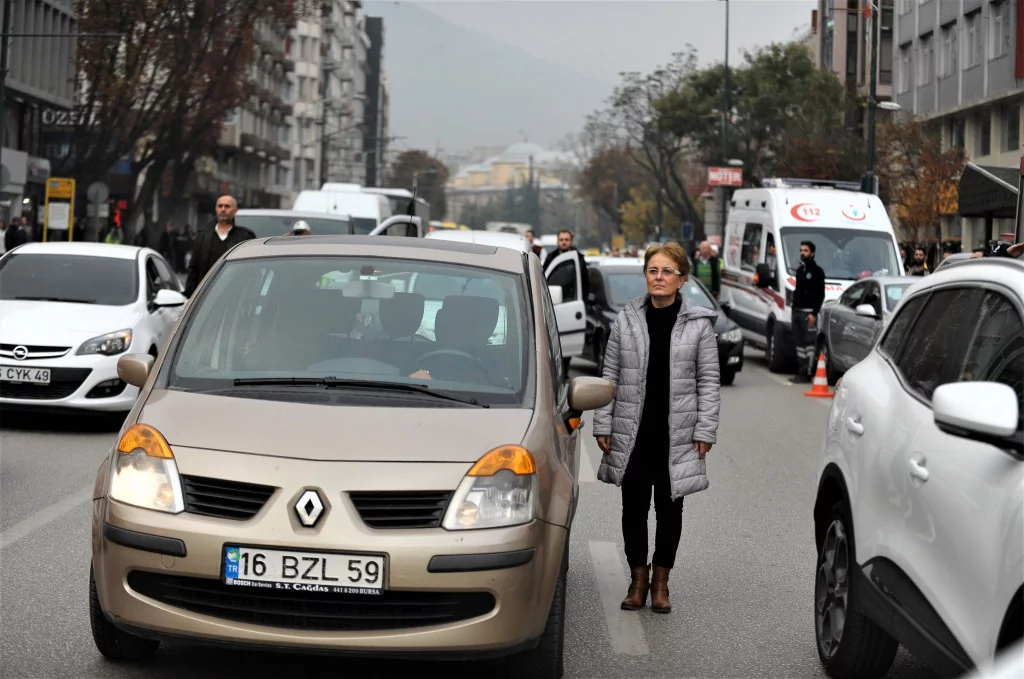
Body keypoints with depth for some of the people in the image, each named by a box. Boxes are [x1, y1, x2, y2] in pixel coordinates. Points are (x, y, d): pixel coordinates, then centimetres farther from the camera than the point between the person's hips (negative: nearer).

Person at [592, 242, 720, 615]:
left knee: (669, 507, 8)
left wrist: (705, 430, -4)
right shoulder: (626, 320, 3)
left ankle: (661, 581, 20)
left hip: (676, 435, -1)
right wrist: (603, 425, 2)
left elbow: (709, 381, 1)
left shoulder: (699, 324, 0)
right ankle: (638, 578, 22)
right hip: (632, 433, 1)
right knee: (634, 507, 8)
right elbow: (610, 374, 6)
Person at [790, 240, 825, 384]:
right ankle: (800, 372, 12)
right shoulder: (800, 270, 18)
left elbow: (820, 295, -11)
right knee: (799, 343, 8)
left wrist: (814, 313, -18)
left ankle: (807, 373, -9)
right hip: (797, 311, 8)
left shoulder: (817, 271, -6)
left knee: (809, 343, -8)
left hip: (808, 312, -8)